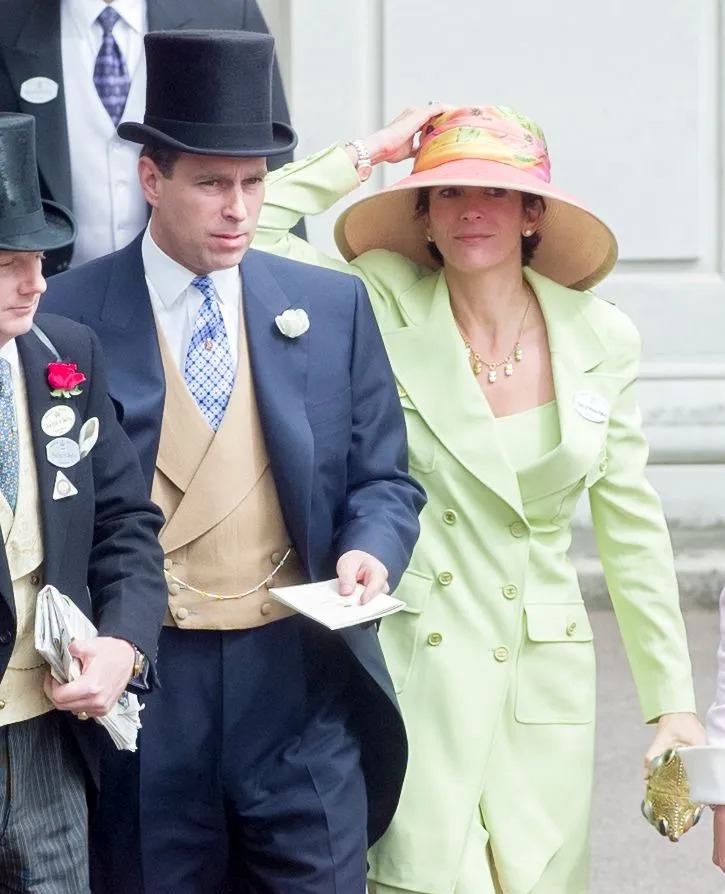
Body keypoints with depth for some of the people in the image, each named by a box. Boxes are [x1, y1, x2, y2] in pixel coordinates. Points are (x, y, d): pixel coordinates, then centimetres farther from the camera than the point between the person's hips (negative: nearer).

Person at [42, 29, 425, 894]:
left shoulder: (333, 307, 7)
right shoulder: (68, 316, -1)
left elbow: (383, 479, 11)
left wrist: (368, 553, -9)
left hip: (298, 671, 2)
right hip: (141, 682, -2)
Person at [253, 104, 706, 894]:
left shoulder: (600, 338, 3)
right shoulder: (386, 311, -2)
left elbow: (631, 529, 9)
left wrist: (671, 700, 8)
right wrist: (371, 151, -3)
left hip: (540, 677, 3)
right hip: (409, 671, -2)